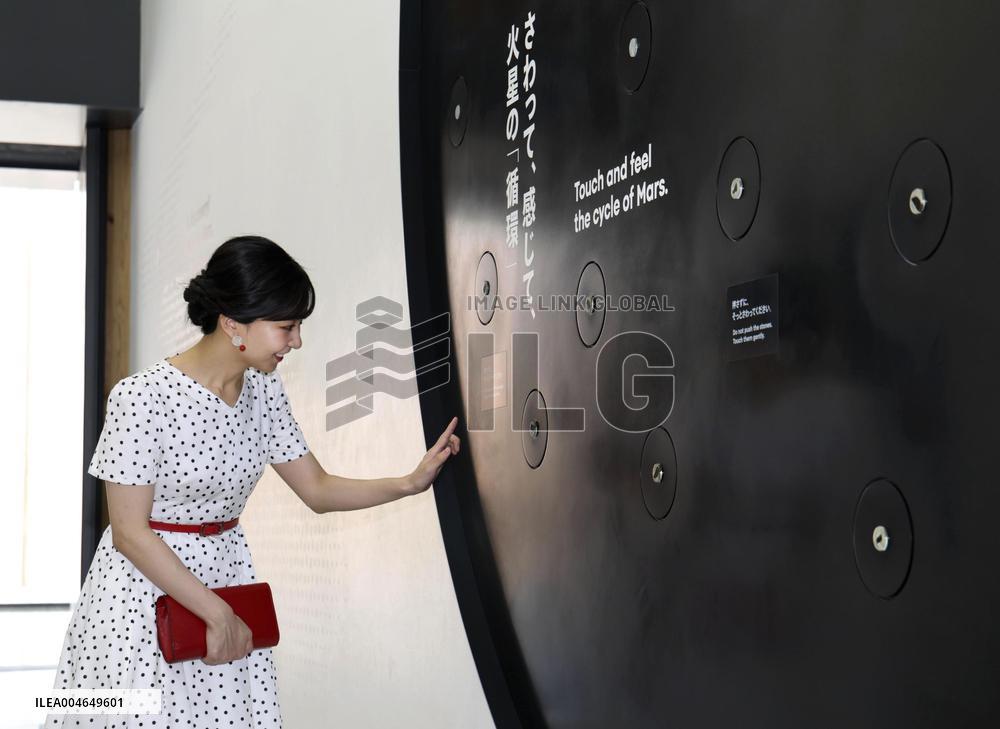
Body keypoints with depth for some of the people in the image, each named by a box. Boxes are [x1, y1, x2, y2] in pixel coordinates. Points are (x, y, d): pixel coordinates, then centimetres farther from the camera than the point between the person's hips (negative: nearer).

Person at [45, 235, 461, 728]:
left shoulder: (263, 389, 1)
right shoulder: (142, 397, -20)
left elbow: (317, 490, 9)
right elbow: (130, 533, -18)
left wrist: (410, 483, -4)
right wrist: (217, 612, -17)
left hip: (227, 577, 6)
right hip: (147, 590, -5)